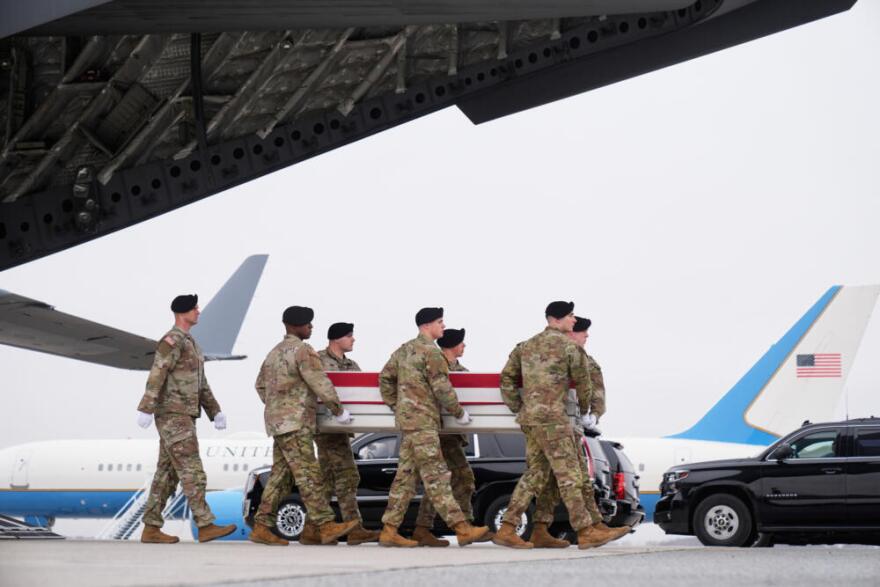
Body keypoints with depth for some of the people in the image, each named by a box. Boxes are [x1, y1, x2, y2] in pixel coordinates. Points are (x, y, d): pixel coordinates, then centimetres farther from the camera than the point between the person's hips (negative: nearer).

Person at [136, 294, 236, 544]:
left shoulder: (189, 343, 21)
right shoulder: (171, 341, -13)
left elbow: (200, 384, 24)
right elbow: (156, 376, -23)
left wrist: (215, 412, 19)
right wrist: (145, 410, -31)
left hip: (182, 417, 10)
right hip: (173, 417, -10)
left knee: (167, 474, 7)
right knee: (192, 471, -12)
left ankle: (151, 530, 7)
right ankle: (206, 526, -15)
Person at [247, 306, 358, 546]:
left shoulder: (275, 352, 19)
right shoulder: (302, 350, -11)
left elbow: (261, 385, 27)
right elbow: (320, 383, -14)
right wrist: (338, 410, -6)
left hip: (278, 422, 9)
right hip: (295, 423, -9)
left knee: (279, 475, 9)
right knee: (308, 475, -11)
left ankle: (261, 527, 6)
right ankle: (326, 526, -14)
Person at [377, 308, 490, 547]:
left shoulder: (404, 350, 16)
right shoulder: (431, 351, -11)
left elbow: (385, 377, 20)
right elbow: (442, 388, -13)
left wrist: (395, 406, 23)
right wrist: (459, 413, -2)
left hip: (406, 419, 9)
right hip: (423, 421, -9)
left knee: (405, 474, 9)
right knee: (435, 476, -12)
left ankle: (389, 531, 8)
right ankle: (462, 528, -13)